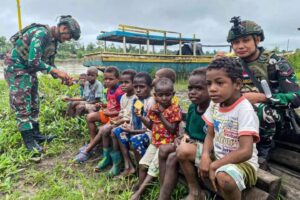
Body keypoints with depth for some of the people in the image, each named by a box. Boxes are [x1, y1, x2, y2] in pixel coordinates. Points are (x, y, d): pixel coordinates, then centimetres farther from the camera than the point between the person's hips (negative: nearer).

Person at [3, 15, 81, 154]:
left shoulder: (53, 41, 5)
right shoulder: (41, 33, -24)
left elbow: (50, 64, 10)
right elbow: (33, 61, -30)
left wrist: (62, 77, -5)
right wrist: (57, 71, -26)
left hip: (29, 70, 9)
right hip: (16, 67, -9)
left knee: (33, 104, 12)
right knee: (22, 105, -7)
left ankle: (35, 134, 22)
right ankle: (29, 141, 0)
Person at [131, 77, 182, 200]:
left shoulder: (175, 109, -14)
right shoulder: (154, 108, 3)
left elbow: (172, 130, -18)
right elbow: (151, 126, 10)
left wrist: (160, 116, -26)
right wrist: (141, 117, -7)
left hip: (167, 143, -6)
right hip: (155, 142, 6)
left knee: (154, 166, -8)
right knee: (143, 164, 3)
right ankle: (139, 190, 19)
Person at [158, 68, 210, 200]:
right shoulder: (192, 107, 5)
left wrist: (191, 143, -22)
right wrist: (184, 138, -5)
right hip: (192, 145, 8)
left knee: (181, 152, -27)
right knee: (163, 150, -7)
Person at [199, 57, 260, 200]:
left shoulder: (244, 110, -23)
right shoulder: (214, 104, -2)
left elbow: (246, 152, -27)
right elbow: (210, 135, 4)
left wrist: (214, 166, -22)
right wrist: (205, 156, -15)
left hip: (242, 162, -7)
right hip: (217, 156, 7)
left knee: (223, 177, -36)